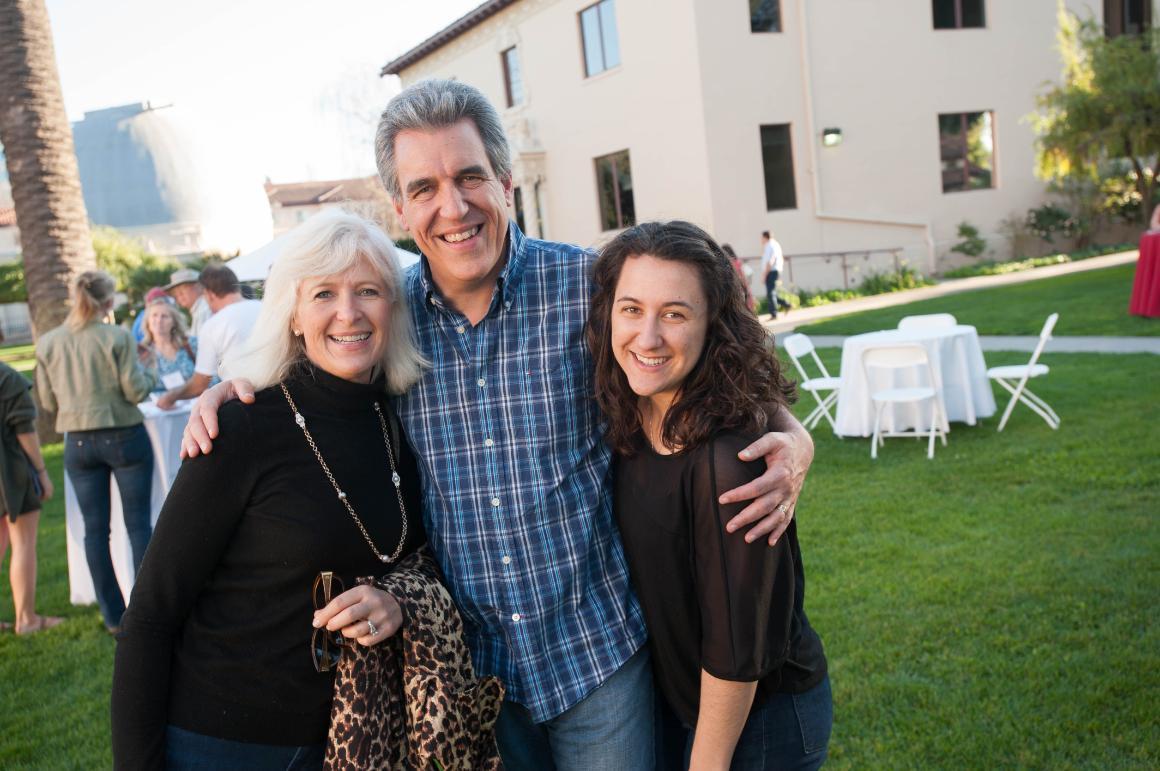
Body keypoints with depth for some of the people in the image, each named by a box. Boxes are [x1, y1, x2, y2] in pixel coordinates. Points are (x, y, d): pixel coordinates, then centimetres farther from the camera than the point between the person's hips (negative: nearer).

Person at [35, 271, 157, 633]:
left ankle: (113, 614, 15)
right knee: (139, 524, 6)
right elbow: (135, 391, -12)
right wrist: (149, 372, 7)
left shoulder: (48, 343, 0)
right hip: (125, 437, -3)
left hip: (78, 443, 3)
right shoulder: (118, 337, -12)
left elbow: (48, 401, 6)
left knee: (95, 528, 10)